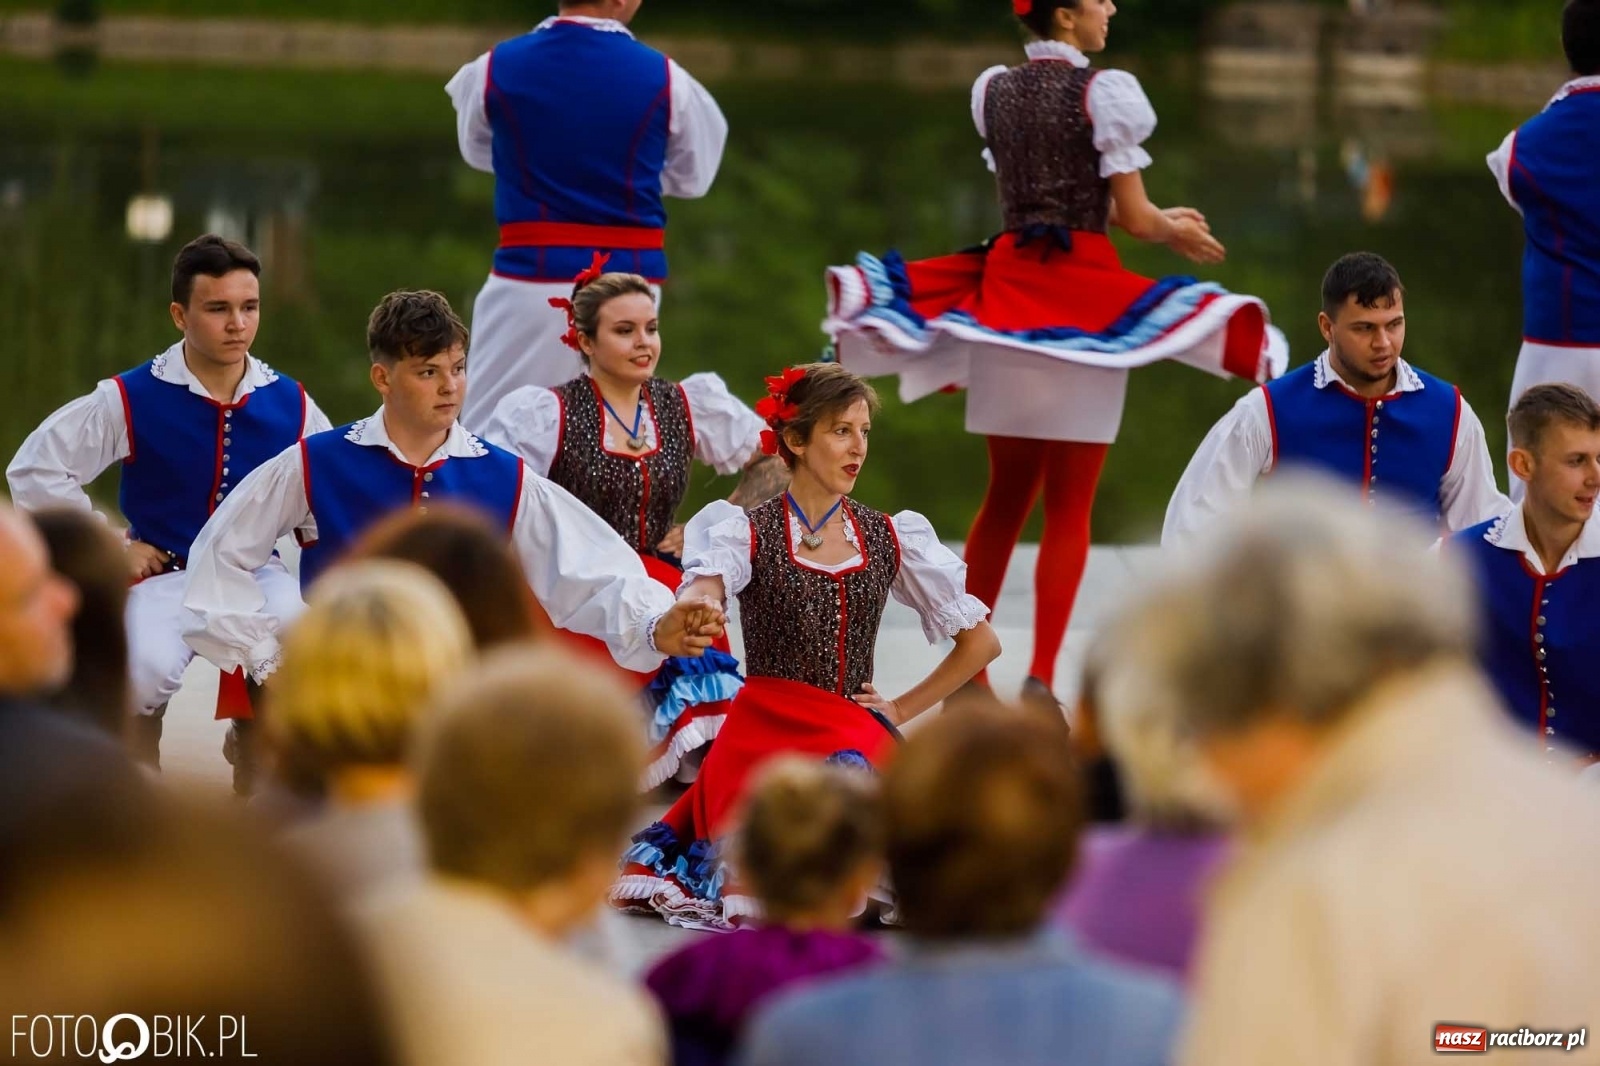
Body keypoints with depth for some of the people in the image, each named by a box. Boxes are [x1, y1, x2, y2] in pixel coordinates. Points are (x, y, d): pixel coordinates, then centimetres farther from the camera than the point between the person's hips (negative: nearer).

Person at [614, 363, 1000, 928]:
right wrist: (688, 613, -45)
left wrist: (900, 711, 11)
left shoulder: (890, 539, 12)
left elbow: (981, 642, 20)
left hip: (855, 734, 3)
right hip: (762, 730, -3)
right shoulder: (748, 532, 4)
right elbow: (703, 591, -20)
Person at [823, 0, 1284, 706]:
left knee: (1006, 494, 14)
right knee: (1069, 504, 0)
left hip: (1008, 280, 5)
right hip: (1084, 291, -5)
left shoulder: (992, 90, 9)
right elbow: (1135, 219, -7)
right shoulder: (1106, 93, -9)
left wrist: (1157, 219, 17)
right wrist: (1177, 232, 14)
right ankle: (1040, 677, -6)